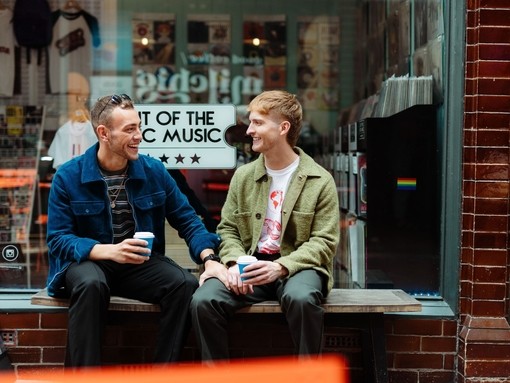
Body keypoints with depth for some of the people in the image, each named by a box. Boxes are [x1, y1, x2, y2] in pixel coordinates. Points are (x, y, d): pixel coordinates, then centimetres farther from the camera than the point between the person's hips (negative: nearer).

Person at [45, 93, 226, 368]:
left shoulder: (154, 170, 0)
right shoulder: (67, 177, -7)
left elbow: (187, 220, 4)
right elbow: (57, 239, -11)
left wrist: (209, 259, -15)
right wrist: (109, 251, -27)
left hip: (142, 263, 3)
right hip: (88, 261, -3)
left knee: (186, 284, -24)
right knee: (91, 284, -38)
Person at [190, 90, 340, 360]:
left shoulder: (320, 181, 0)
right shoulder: (243, 176, 12)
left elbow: (324, 241, -5)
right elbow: (227, 229, 12)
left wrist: (280, 266, -20)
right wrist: (234, 262, -11)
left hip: (297, 266, -3)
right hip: (251, 265, 3)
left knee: (300, 298, -39)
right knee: (203, 301, -26)